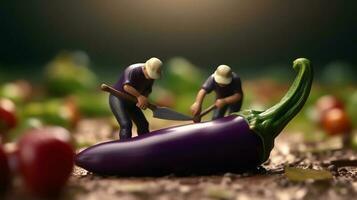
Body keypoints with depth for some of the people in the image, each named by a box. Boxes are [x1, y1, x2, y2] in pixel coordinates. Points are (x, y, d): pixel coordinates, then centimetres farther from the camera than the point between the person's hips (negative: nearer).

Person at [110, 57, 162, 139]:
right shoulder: (133, 71, -27)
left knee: (143, 124, 7)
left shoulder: (151, 76, -4)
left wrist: (144, 99, -19)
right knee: (126, 124, -23)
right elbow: (126, 86, -42)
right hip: (117, 98, -8)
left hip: (131, 101, 8)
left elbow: (147, 90, 2)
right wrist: (139, 96, -46)